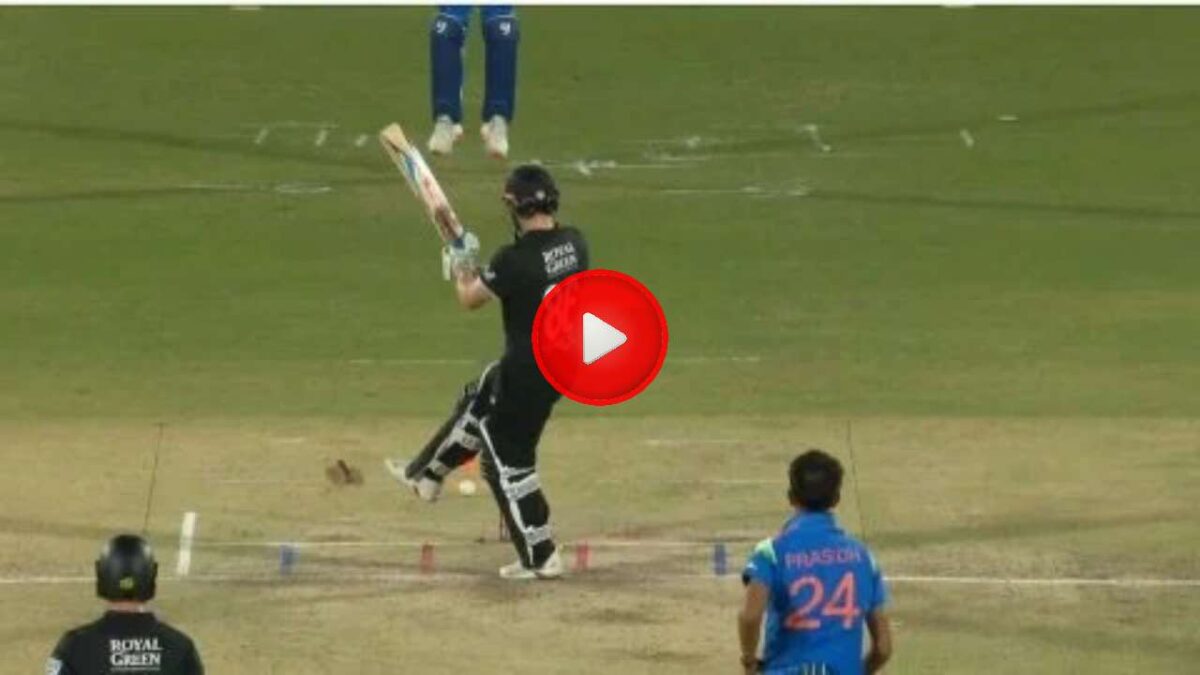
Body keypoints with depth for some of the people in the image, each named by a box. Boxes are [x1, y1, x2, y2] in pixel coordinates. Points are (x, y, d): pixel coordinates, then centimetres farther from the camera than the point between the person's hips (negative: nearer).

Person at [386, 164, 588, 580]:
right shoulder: (574, 243, -5)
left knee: (508, 460, 6)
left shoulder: (515, 259, -26)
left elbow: (470, 298, -10)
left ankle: (540, 558, 9)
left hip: (528, 370, -8)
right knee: (476, 404, 28)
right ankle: (427, 476, 46)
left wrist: (462, 265, 10)